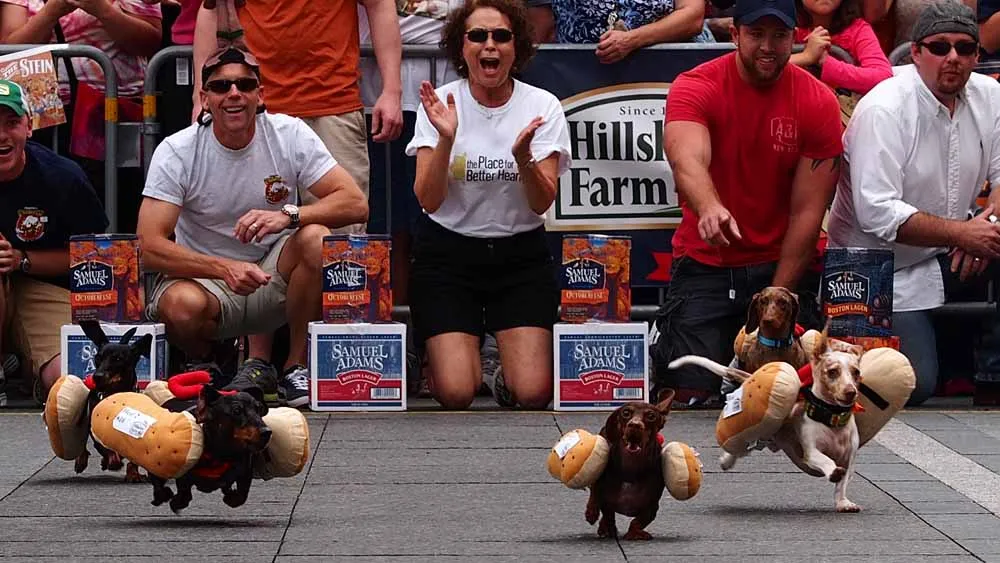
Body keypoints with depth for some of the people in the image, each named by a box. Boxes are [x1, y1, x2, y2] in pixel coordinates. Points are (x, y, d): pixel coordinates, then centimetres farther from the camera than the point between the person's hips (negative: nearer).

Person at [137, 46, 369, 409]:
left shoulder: (289, 135, -7)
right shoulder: (177, 151, -11)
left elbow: (355, 203, -13)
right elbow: (150, 246, -18)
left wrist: (288, 215, -32)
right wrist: (225, 268, -34)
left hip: (275, 276, 2)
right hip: (204, 276, -1)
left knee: (316, 239, -29)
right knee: (182, 305, -36)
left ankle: (296, 368, -12)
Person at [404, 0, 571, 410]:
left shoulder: (542, 106, -3)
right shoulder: (440, 104, -5)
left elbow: (542, 203, -11)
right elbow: (429, 201, -13)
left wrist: (523, 157, -31)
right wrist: (445, 140, -29)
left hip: (521, 256, 1)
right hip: (447, 253, -1)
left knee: (531, 393, -15)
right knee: (456, 394, -16)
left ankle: (509, 361, 21)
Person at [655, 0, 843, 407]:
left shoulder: (819, 103, -6)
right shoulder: (695, 88, -10)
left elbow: (807, 212, -7)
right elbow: (688, 162, -31)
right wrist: (710, 209, -54)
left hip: (778, 267, 1)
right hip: (704, 265, -1)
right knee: (690, 393, -12)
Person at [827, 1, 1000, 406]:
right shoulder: (885, 110, -19)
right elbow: (877, 213, -25)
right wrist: (961, 233, -29)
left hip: (949, 253, 6)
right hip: (886, 273, -6)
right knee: (912, 388, -18)